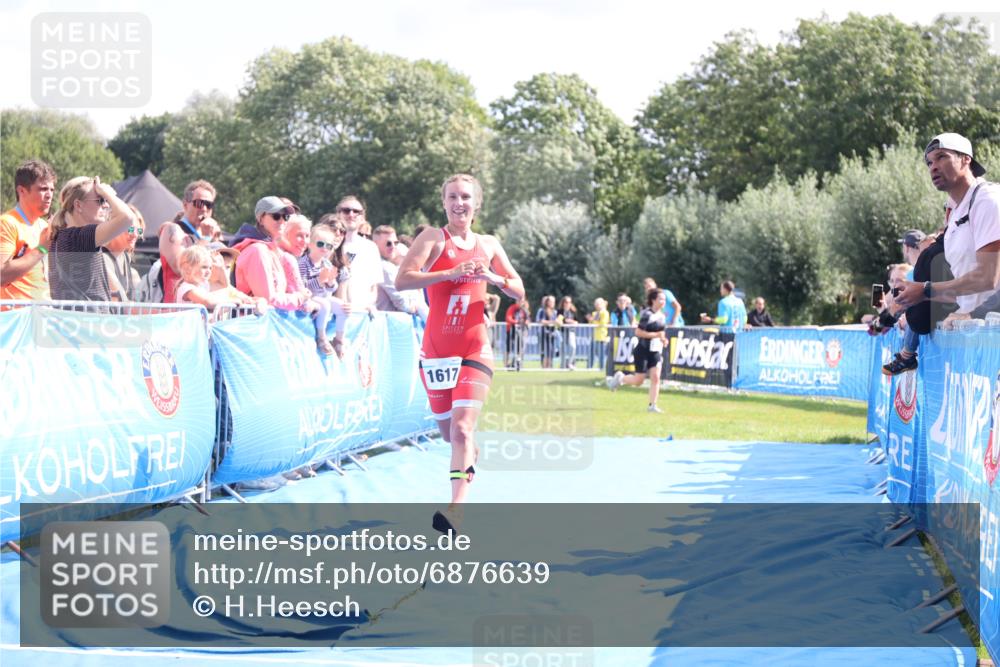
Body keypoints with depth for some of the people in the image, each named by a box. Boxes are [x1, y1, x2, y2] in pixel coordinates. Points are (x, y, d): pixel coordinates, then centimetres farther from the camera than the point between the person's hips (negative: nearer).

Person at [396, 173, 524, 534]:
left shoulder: (488, 244, 8)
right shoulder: (434, 237, -2)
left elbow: (519, 291, 11)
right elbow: (402, 279, -17)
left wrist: (493, 277, -10)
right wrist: (452, 273, -26)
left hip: (474, 349, 0)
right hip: (437, 350, 0)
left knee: (462, 427, -17)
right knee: (449, 433, 12)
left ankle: (456, 510, -24)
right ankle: (473, 457, 47)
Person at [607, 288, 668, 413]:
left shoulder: (662, 316, 8)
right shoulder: (647, 314, -16)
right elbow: (638, 332, -21)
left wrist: (663, 338, 4)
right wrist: (656, 334, -23)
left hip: (656, 351, 6)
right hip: (643, 351, -6)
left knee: (655, 377, -8)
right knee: (638, 381, 0)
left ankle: (652, 405, -3)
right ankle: (620, 378, 28)